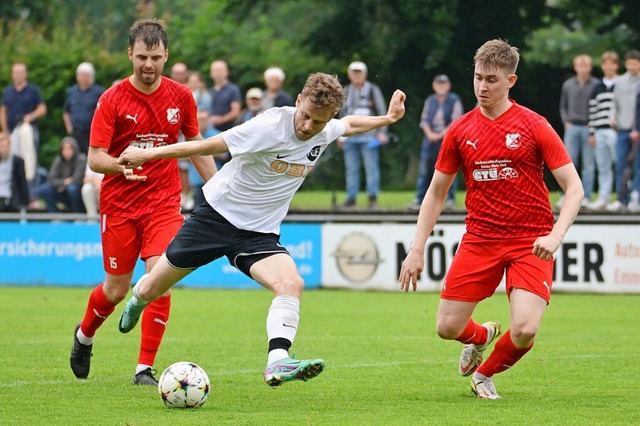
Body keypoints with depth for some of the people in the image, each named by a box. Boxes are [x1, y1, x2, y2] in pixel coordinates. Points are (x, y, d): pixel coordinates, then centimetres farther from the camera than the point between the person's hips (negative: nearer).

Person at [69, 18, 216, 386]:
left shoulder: (181, 97, 0)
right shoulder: (113, 100, -9)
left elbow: (195, 145, 15)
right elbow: (95, 158, -12)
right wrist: (121, 165, -33)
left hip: (164, 203, 2)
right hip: (119, 204, -1)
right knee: (117, 289, 6)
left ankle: (145, 368, -7)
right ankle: (85, 335, 38)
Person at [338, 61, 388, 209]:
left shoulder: (372, 90, 1)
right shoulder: (346, 91, 14)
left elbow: (382, 111, 0)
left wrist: (382, 132, -7)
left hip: (368, 135, -5)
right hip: (350, 136, 5)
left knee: (371, 167, -4)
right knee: (351, 168, 6)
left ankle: (373, 197, 0)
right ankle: (351, 197, 10)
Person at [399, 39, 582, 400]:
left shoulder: (534, 126, -6)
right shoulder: (460, 132, 4)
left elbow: (574, 188, -7)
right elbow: (436, 193, 13)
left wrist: (556, 236, -23)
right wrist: (417, 250, 6)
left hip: (530, 242, -3)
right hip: (479, 240, 3)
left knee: (525, 330, -20)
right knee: (448, 327, -2)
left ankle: (486, 373, 14)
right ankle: (480, 336, 37)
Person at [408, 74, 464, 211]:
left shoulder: (454, 101, 0)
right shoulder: (430, 101, 12)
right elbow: (424, 119, 10)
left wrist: (441, 134, -13)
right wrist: (430, 133, -8)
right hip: (430, 140, 4)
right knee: (425, 170, 1)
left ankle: (450, 198, 2)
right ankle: (419, 199, 2)